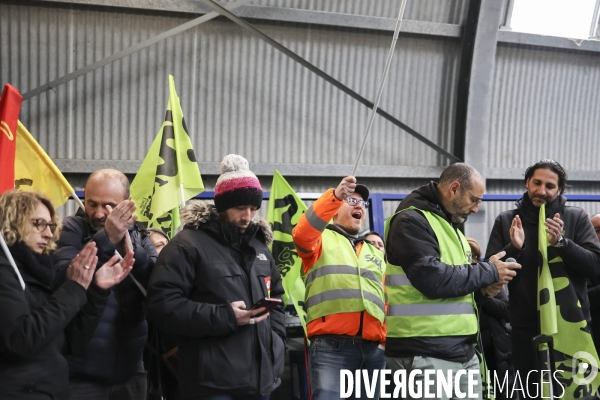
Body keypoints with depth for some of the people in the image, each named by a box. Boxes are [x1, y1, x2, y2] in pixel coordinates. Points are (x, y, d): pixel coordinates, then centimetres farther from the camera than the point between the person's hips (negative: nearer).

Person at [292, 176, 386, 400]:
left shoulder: (375, 252, 28)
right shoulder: (322, 239, 11)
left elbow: (385, 298, 23)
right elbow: (301, 234, -14)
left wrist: (386, 338, 9)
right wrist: (334, 196, -25)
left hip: (373, 349, 6)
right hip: (330, 347, -5)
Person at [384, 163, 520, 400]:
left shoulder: (451, 224, 20)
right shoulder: (412, 220, -10)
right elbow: (434, 279, -21)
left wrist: (483, 285, 5)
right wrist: (489, 272, -9)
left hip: (463, 351, 9)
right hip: (425, 355, -9)